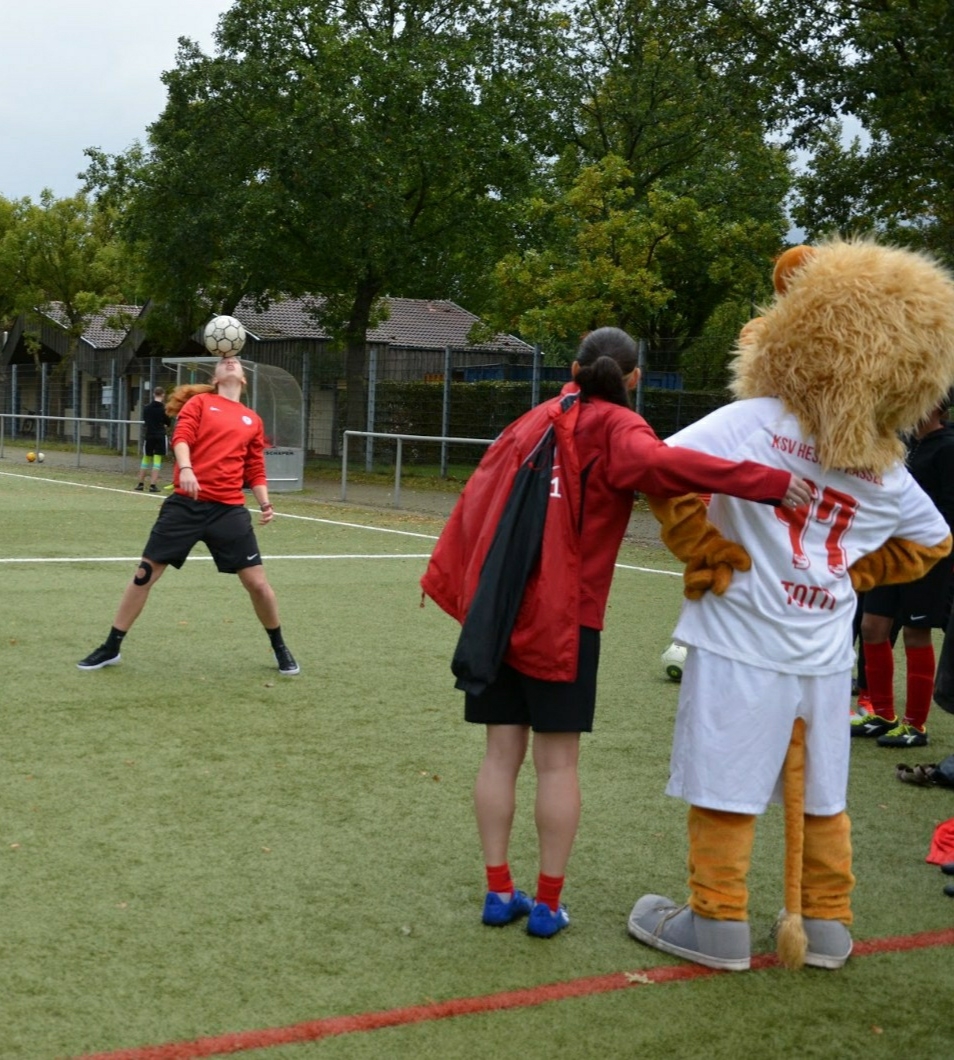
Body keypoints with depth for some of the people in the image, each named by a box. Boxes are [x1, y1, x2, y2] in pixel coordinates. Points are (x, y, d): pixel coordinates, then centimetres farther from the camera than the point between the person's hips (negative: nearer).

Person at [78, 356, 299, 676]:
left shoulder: (253, 420, 15)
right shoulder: (199, 402, 7)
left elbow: (255, 470, 16)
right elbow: (181, 437, -7)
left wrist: (265, 503, 2)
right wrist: (185, 469, -25)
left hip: (229, 509, 2)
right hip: (186, 502, -2)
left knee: (257, 582, 0)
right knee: (145, 573, 1)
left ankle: (280, 648, 23)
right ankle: (110, 648, 14)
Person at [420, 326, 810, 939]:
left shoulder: (538, 420, 11)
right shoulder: (615, 428, -5)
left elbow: (478, 496, 11)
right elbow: (653, 461, -28)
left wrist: (450, 580, 17)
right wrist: (767, 481, -32)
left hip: (499, 611, 5)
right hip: (564, 618, -5)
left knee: (502, 755, 10)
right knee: (557, 763, 4)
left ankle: (499, 892, 16)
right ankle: (548, 904, 10)